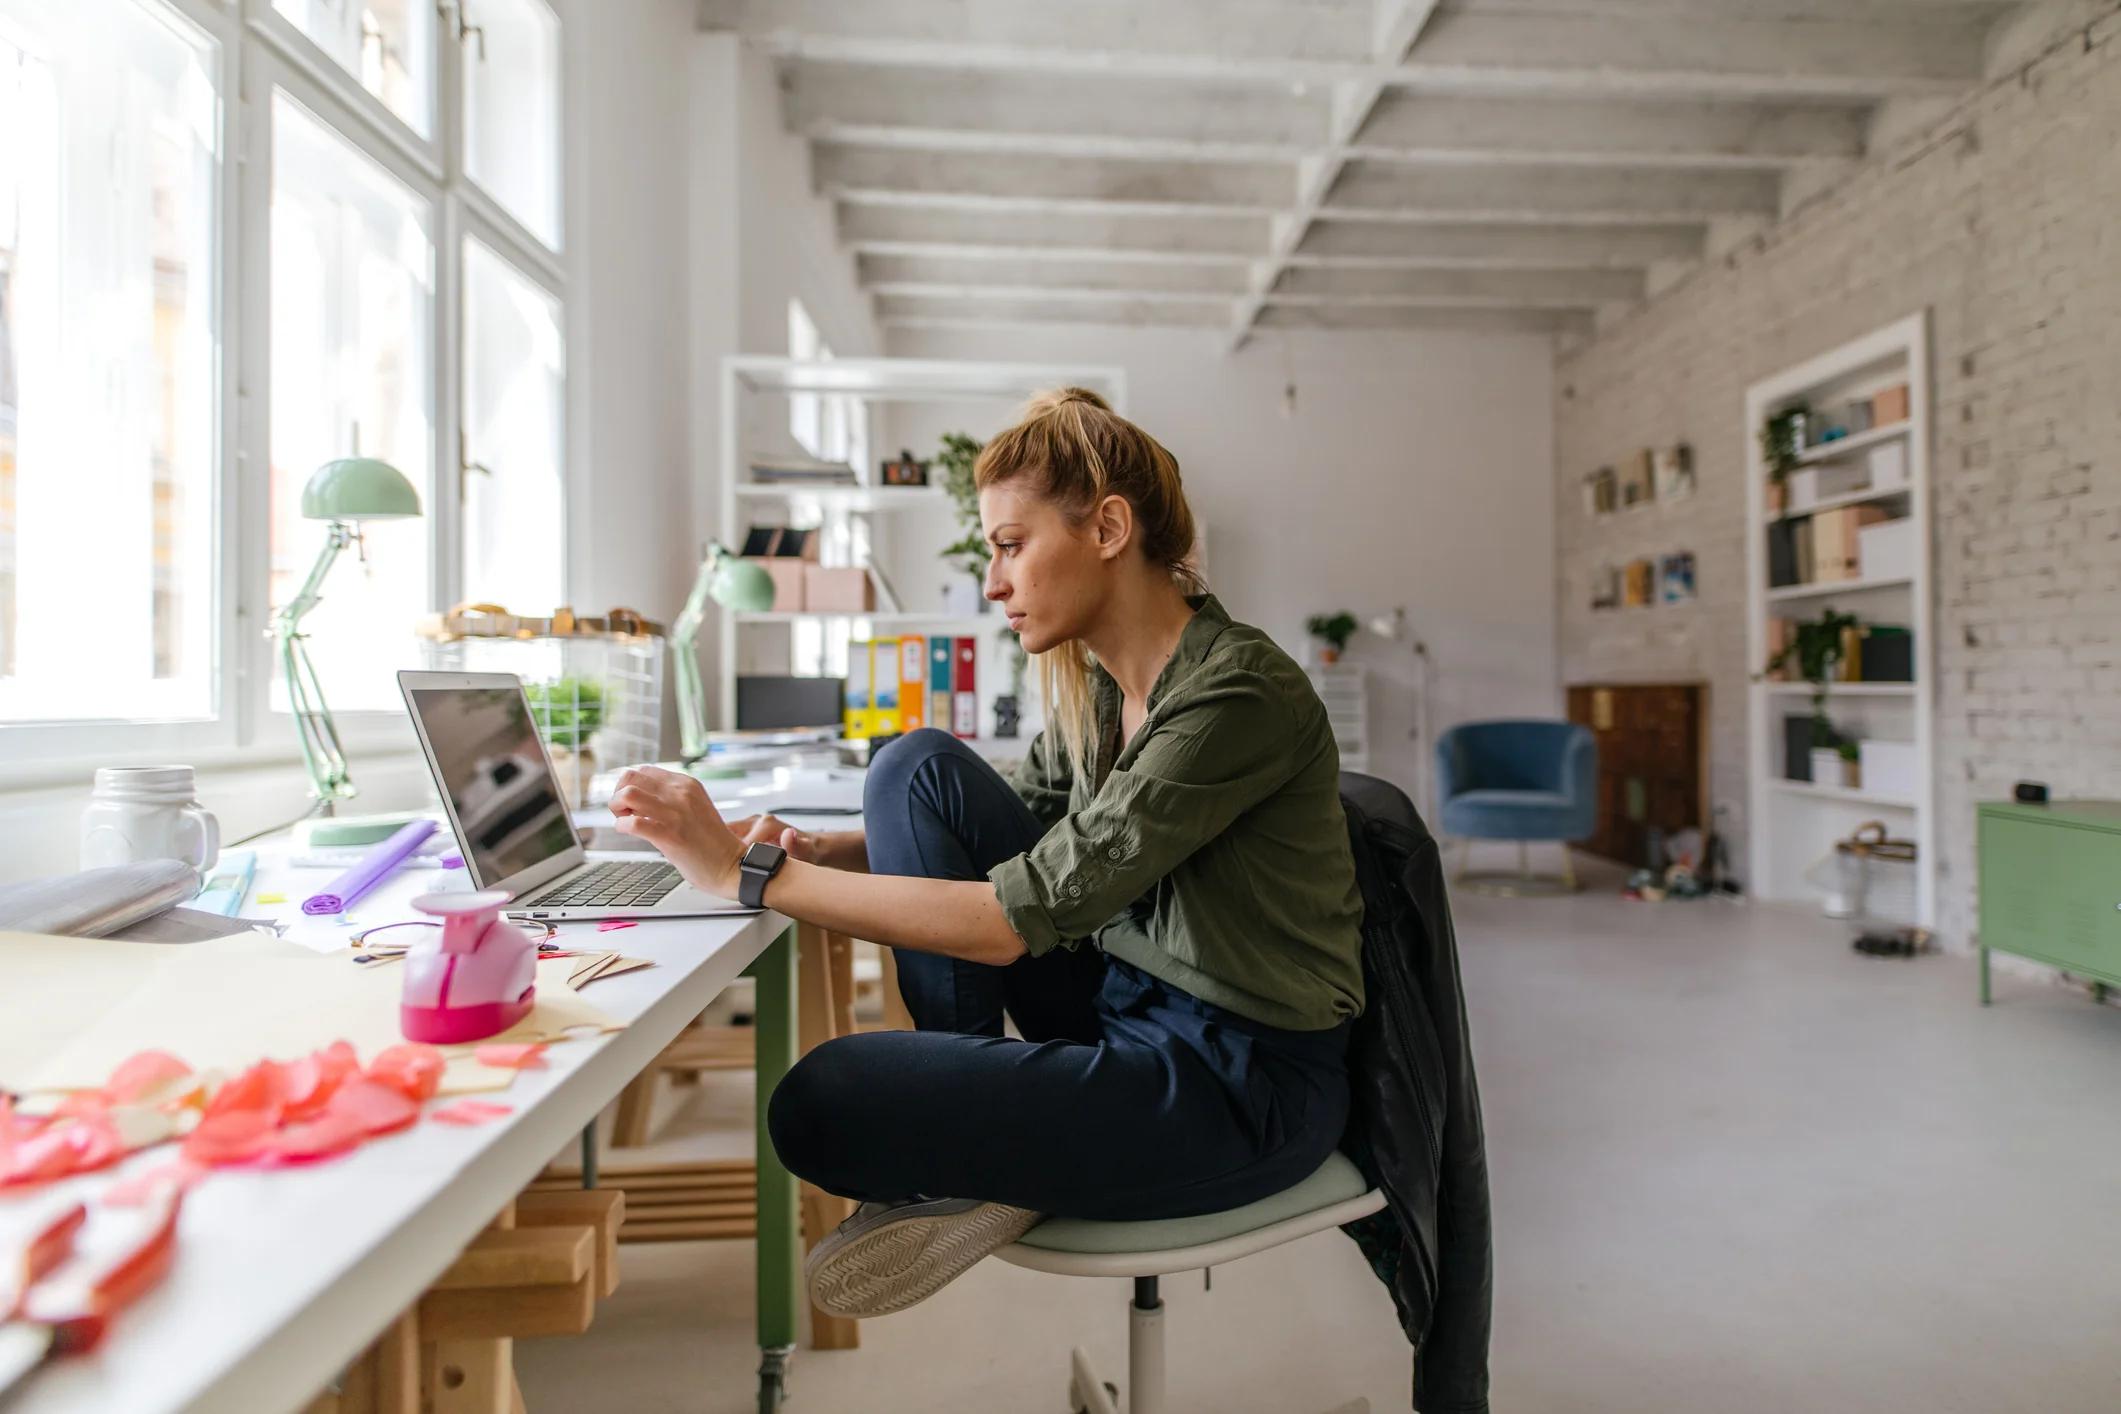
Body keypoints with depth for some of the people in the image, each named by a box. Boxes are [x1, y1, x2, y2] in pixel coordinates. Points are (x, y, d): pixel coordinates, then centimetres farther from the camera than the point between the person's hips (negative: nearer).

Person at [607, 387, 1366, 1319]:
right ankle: (972, 1104, -2)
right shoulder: (1095, 681, 2)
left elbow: (1019, 917, -28)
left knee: (821, 1107, -23)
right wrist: (819, 850, -6)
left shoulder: (1238, 697, -24)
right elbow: (1017, 834, 12)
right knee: (921, 766, -4)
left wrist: (751, 874, -25)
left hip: (1243, 1084, -8)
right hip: (1127, 1005, 8)